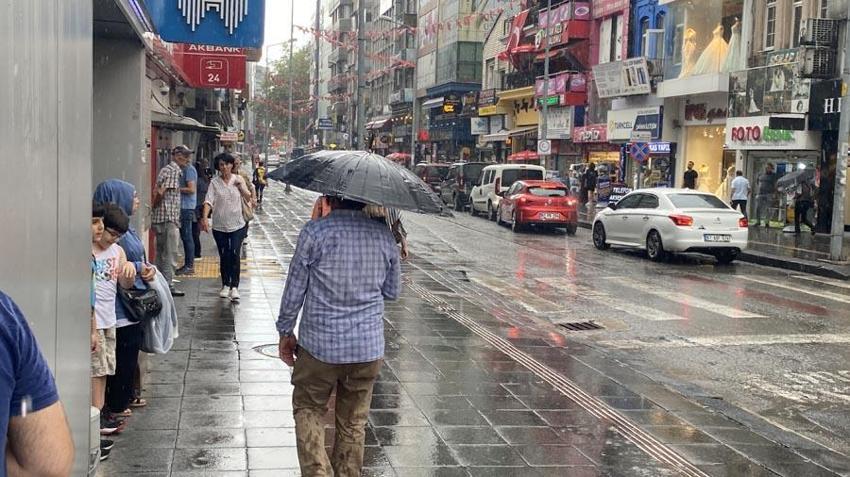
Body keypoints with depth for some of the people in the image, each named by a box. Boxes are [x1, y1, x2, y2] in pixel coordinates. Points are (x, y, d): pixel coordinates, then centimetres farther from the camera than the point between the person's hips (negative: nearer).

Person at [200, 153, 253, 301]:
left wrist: (240, 186, -15)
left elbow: (248, 198, 0)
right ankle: (225, 285, 24)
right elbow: (209, 201, -13)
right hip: (219, 226, 1)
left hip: (237, 225, 0)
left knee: (235, 255, -11)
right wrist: (205, 218, -27)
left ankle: (234, 287, -10)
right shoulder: (214, 182, -3)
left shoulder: (238, 179, 1)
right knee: (224, 256, 9)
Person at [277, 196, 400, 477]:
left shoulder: (314, 232, -12)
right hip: (369, 348, 3)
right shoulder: (385, 236, -1)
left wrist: (285, 332, 6)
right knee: (353, 424, 16)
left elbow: (294, 290, -6)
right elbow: (392, 292, 10)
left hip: (320, 346, -3)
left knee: (308, 410, 16)